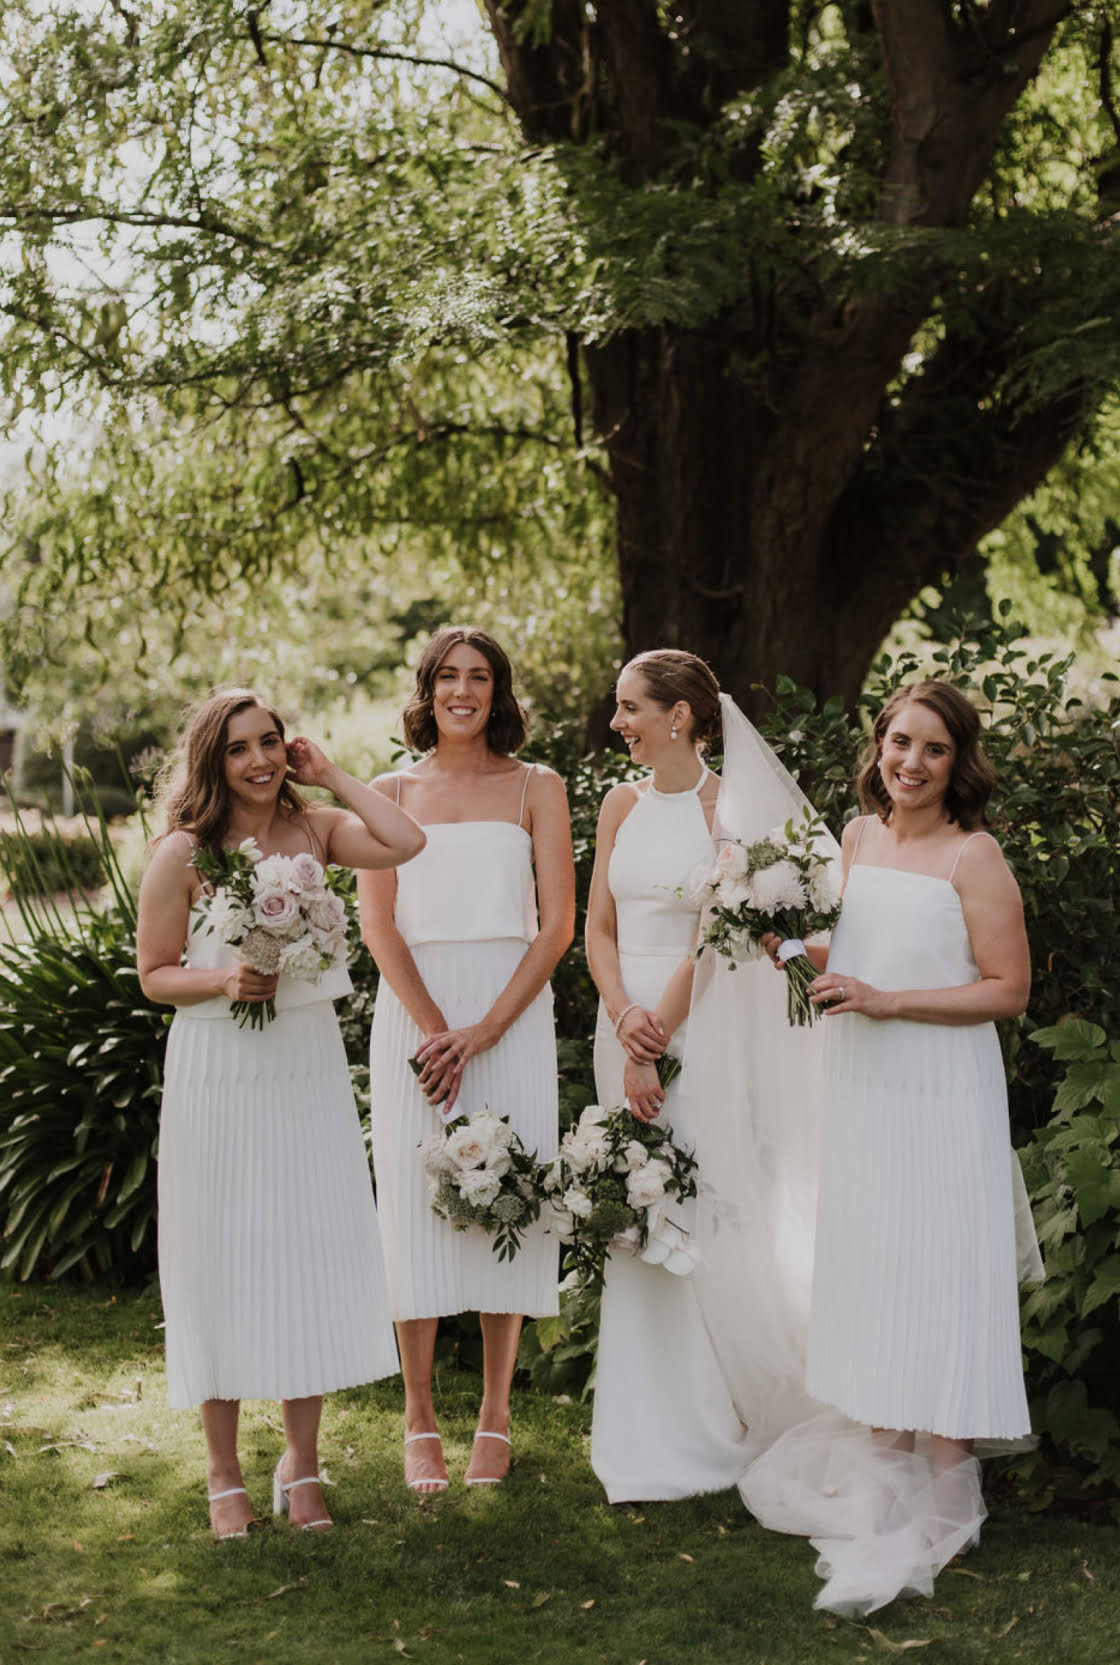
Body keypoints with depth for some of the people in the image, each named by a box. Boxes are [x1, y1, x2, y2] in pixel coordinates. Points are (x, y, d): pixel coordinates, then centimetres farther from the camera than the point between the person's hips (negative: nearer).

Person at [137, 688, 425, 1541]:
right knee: (223, 1262, 4)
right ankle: (226, 1476, 18)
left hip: (310, 1070, 3)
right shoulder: (183, 853, -4)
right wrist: (223, 980, -18)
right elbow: (154, 974, 0)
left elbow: (406, 842, -13)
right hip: (218, 1077, -2)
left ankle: (302, 1463, 20)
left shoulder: (314, 830, 4)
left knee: (314, 1254, 5)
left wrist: (330, 774, -5)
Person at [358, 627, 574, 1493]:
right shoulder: (391, 793, 9)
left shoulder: (536, 788, 6)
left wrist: (483, 1032, -11)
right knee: (416, 1198, 0)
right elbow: (378, 923, 1)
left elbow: (557, 925, -1)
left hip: (511, 1009, -1)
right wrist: (433, 1028, -12)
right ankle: (420, 1423, 8)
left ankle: (496, 1419, 10)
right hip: (413, 1010, 1)